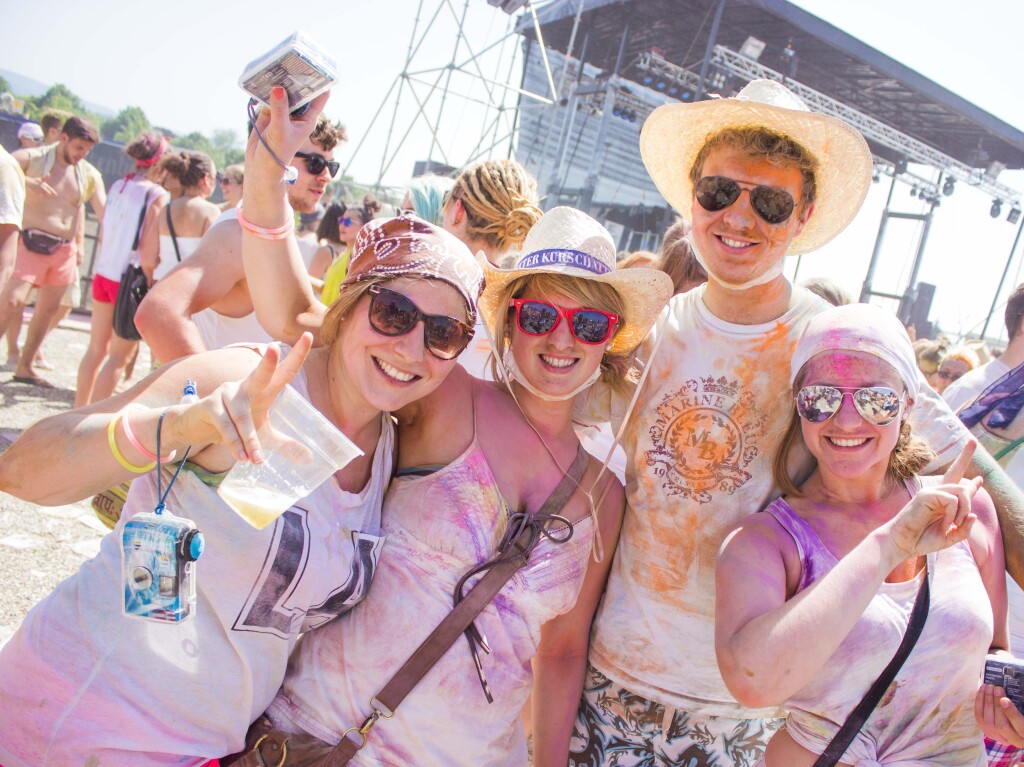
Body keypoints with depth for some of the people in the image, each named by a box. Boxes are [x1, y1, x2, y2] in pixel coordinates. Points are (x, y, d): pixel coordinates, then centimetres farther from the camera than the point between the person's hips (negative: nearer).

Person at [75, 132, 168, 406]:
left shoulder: (117, 186, 7)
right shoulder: (156, 194, -13)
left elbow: (104, 234, 12)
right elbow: (148, 250, -17)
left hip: (104, 272, 7)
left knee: (97, 348, 16)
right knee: (119, 356, 2)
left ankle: (79, 411, 24)